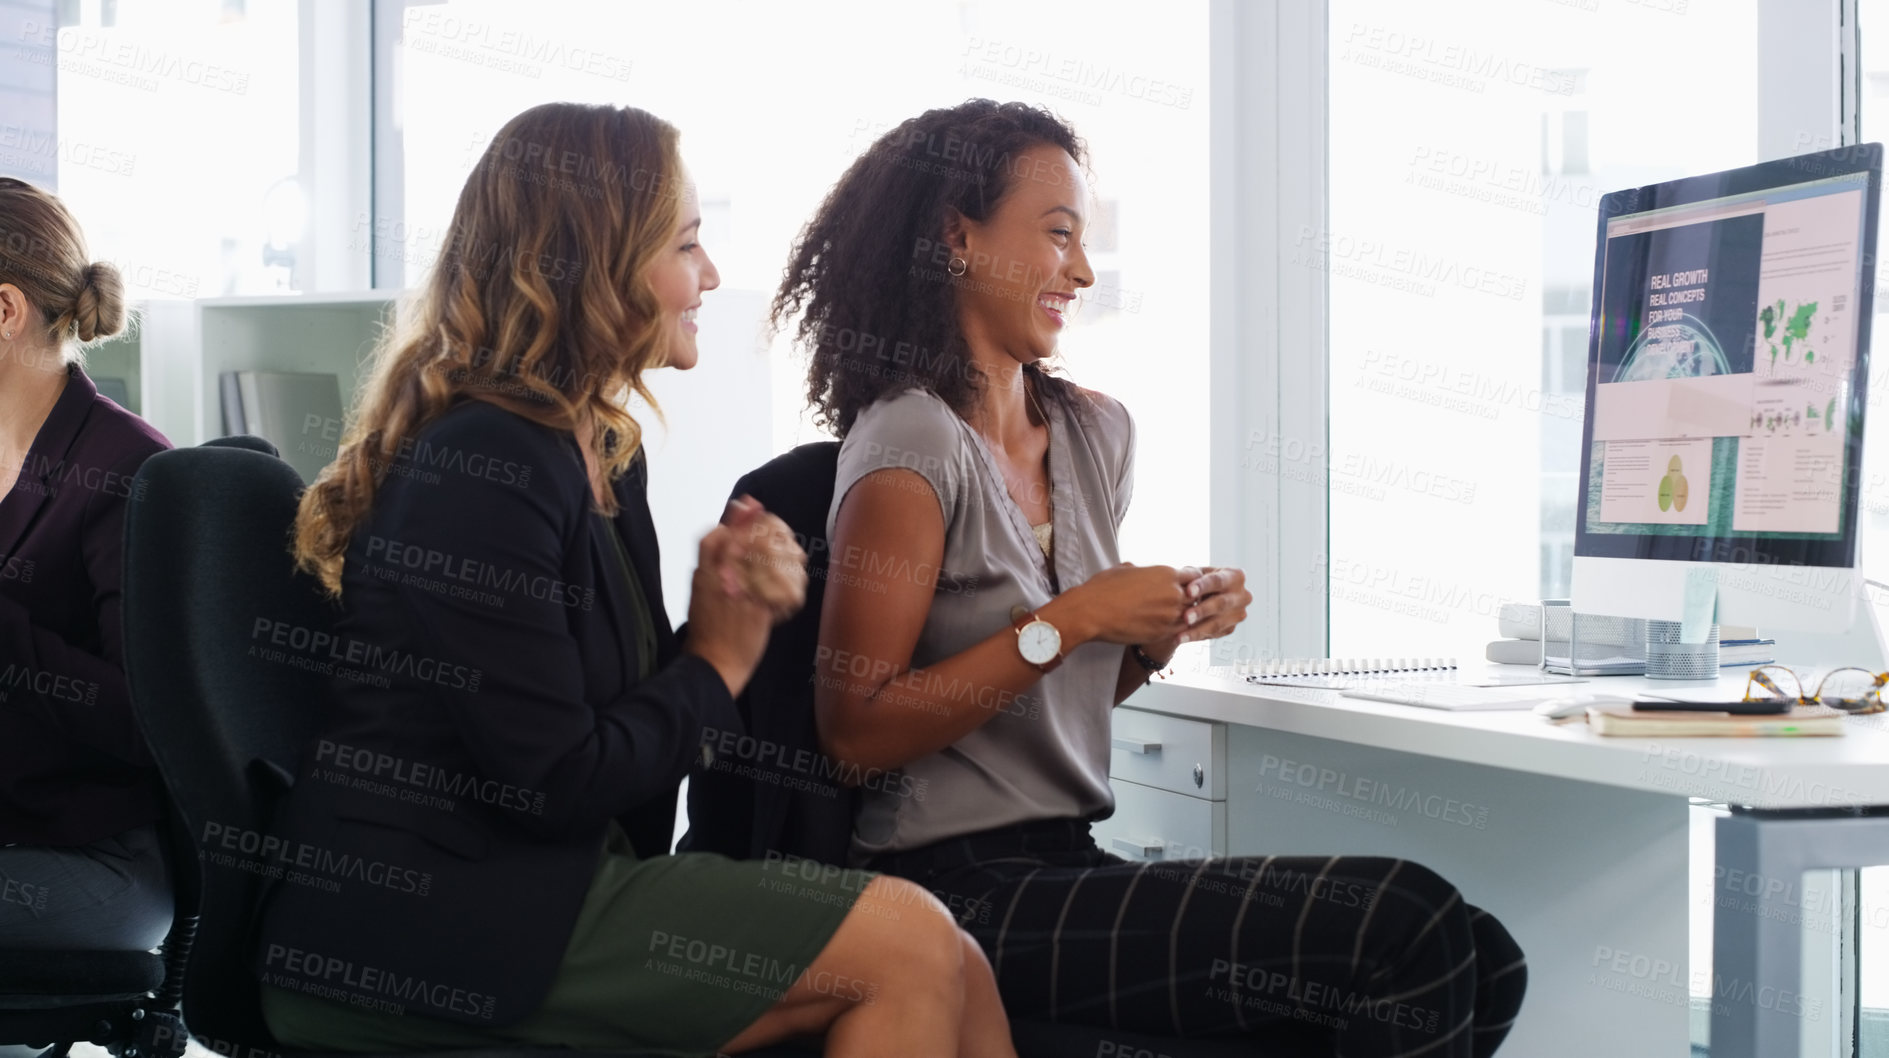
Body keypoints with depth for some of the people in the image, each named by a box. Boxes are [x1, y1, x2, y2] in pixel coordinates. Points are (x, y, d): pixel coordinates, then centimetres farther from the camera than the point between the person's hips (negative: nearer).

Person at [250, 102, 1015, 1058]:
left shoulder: (604, 451, 14)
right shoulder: (484, 468, -15)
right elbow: (555, 784, -18)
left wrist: (728, 609, -2)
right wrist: (719, 657, -3)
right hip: (417, 918, -9)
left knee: (952, 975, -8)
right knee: (910, 948, -17)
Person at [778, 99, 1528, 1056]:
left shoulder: (1096, 433, 14)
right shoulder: (912, 446, -9)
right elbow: (856, 728, -15)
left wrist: (1161, 633, 3)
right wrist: (1073, 620, -15)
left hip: (1068, 868, 8)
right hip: (960, 891, -8)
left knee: (1476, 965, -9)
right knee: (1402, 929, -20)